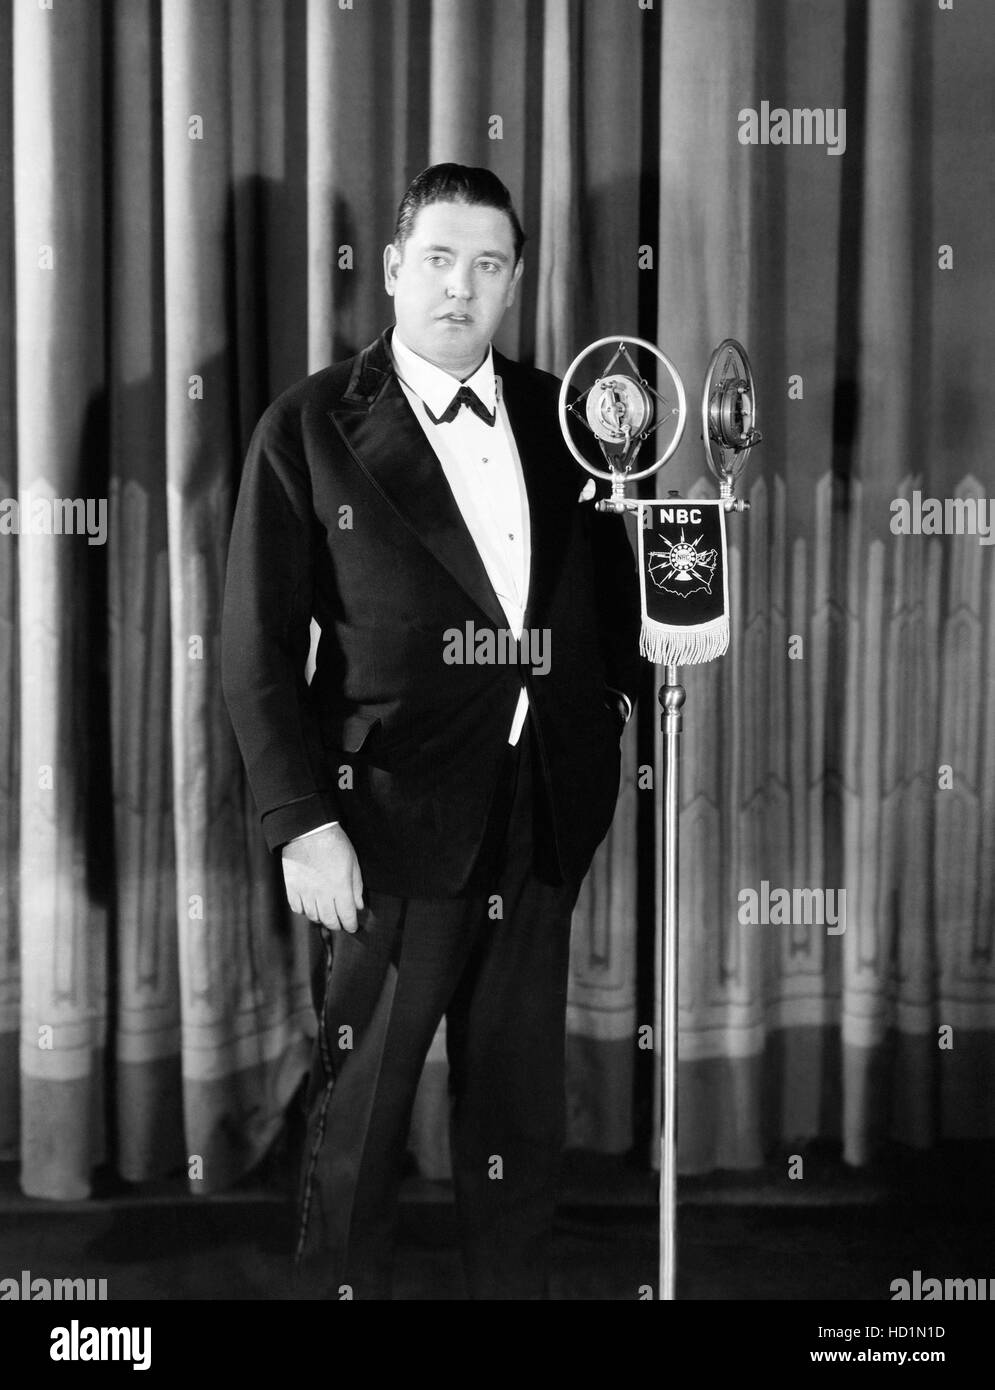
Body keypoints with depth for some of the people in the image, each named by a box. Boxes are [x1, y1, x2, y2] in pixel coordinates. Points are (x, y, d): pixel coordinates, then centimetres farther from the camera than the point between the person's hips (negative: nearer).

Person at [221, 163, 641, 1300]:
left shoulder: (557, 415, 9)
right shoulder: (310, 428, -3)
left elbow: (611, 581, 21)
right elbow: (258, 649, -6)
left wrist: (615, 687, 3)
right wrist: (299, 821, -14)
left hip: (540, 822, 4)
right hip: (390, 823, -4)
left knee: (520, 1112, 16)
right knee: (358, 1117, 8)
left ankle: (513, 1284, 34)